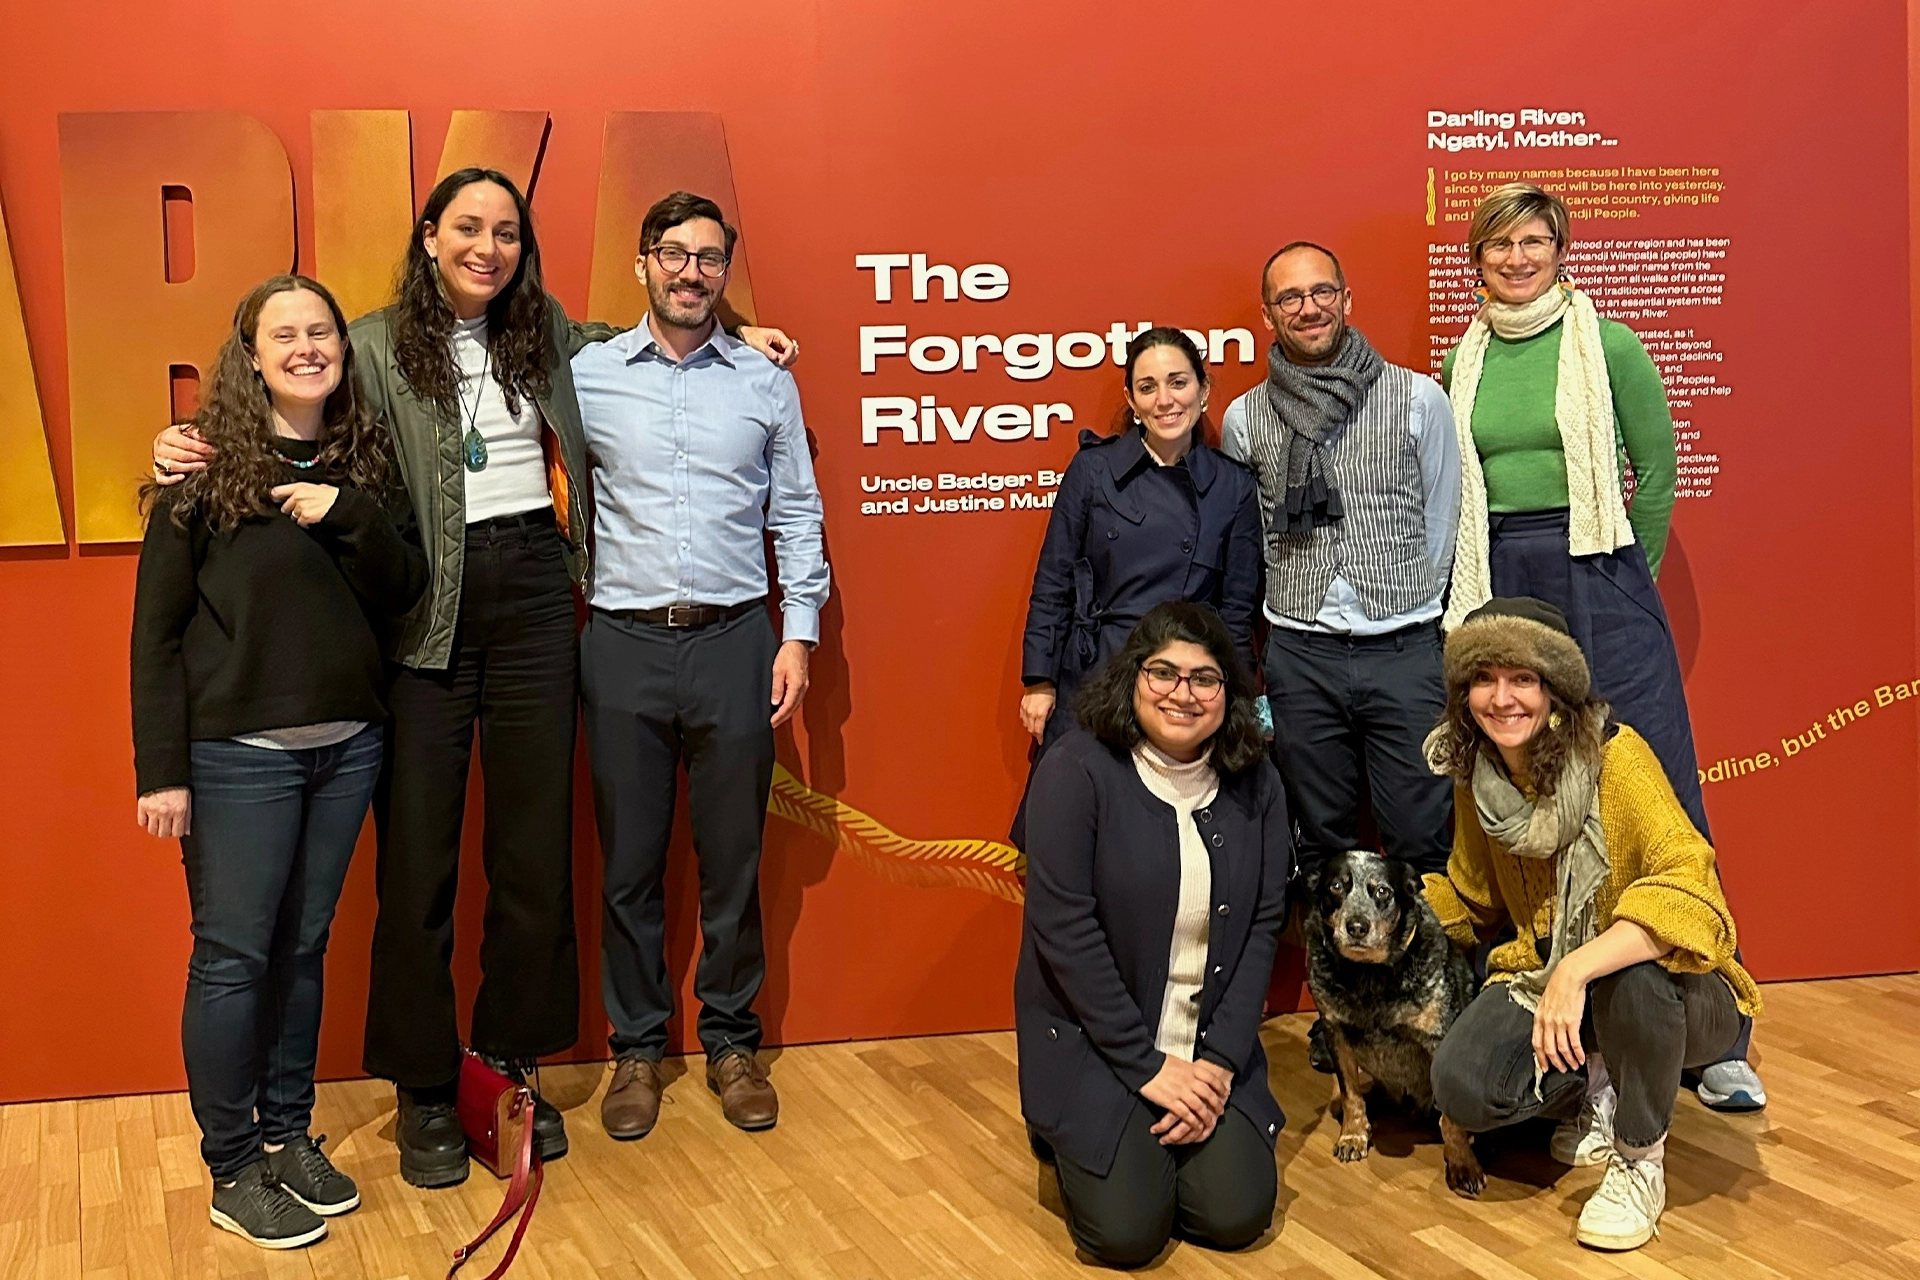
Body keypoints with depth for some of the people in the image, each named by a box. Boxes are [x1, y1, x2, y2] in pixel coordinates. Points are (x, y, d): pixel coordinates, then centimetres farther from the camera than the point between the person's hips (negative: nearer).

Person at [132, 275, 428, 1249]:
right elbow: (157, 627, -7)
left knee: (302, 947, 14)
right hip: (238, 753, -4)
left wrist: (350, 516, -15)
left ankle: (288, 1134, 27)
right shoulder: (205, 466, -7)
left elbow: (403, 593, 2)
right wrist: (162, 769, -11)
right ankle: (233, 1171, 14)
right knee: (232, 956, 2)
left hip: (348, 744, 4)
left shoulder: (363, 460, 6)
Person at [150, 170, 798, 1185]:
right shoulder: (375, 347, -1)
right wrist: (193, 448, -23)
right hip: (426, 615, -3)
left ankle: (509, 1061, 25)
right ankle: (422, 1089, 17)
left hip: (533, 596, 4)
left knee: (535, 843, 8)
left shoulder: (547, 334, 11)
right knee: (418, 849, 2)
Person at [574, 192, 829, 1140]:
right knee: (629, 862, 6)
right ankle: (637, 1047, 20)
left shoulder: (765, 380, 7)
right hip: (625, 643, 0)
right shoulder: (587, 375, 4)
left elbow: (796, 516, 9)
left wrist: (798, 634, 2)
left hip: (735, 640, 1)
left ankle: (732, 1042, 22)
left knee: (733, 859, 8)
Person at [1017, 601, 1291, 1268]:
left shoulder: (1255, 784, 0)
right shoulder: (1077, 770, -15)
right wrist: (1149, 1066, -17)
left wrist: (1221, 1059, -11)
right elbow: (1064, 930, -18)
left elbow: (1263, 926, 0)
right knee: (1129, 1231, -15)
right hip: (1092, 1042, -4)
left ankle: (1174, 1136, 22)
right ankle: (1072, 1138, 18)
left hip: (1213, 1047, 4)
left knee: (1236, 1217, -10)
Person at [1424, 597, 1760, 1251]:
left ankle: (1641, 1161, -10)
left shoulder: (1616, 755, -22)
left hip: (1671, 993, -4)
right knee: (1463, 1085, -25)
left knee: (1632, 972, -39)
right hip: (1543, 977, 4)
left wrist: (1578, 969, -42)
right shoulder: (1476, 776, -3)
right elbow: (1472, 902, 14)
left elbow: (1691, 894, -34)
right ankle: (1595, 1090, 10)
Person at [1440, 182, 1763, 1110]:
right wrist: (1483, 572, 11)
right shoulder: (1462, 365, 10)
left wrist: (1625, 579, 7)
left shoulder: (1608, 346, -1)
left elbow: (1656, 469, 4)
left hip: (1599, 579, -3)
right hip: (1496, 584, 3)